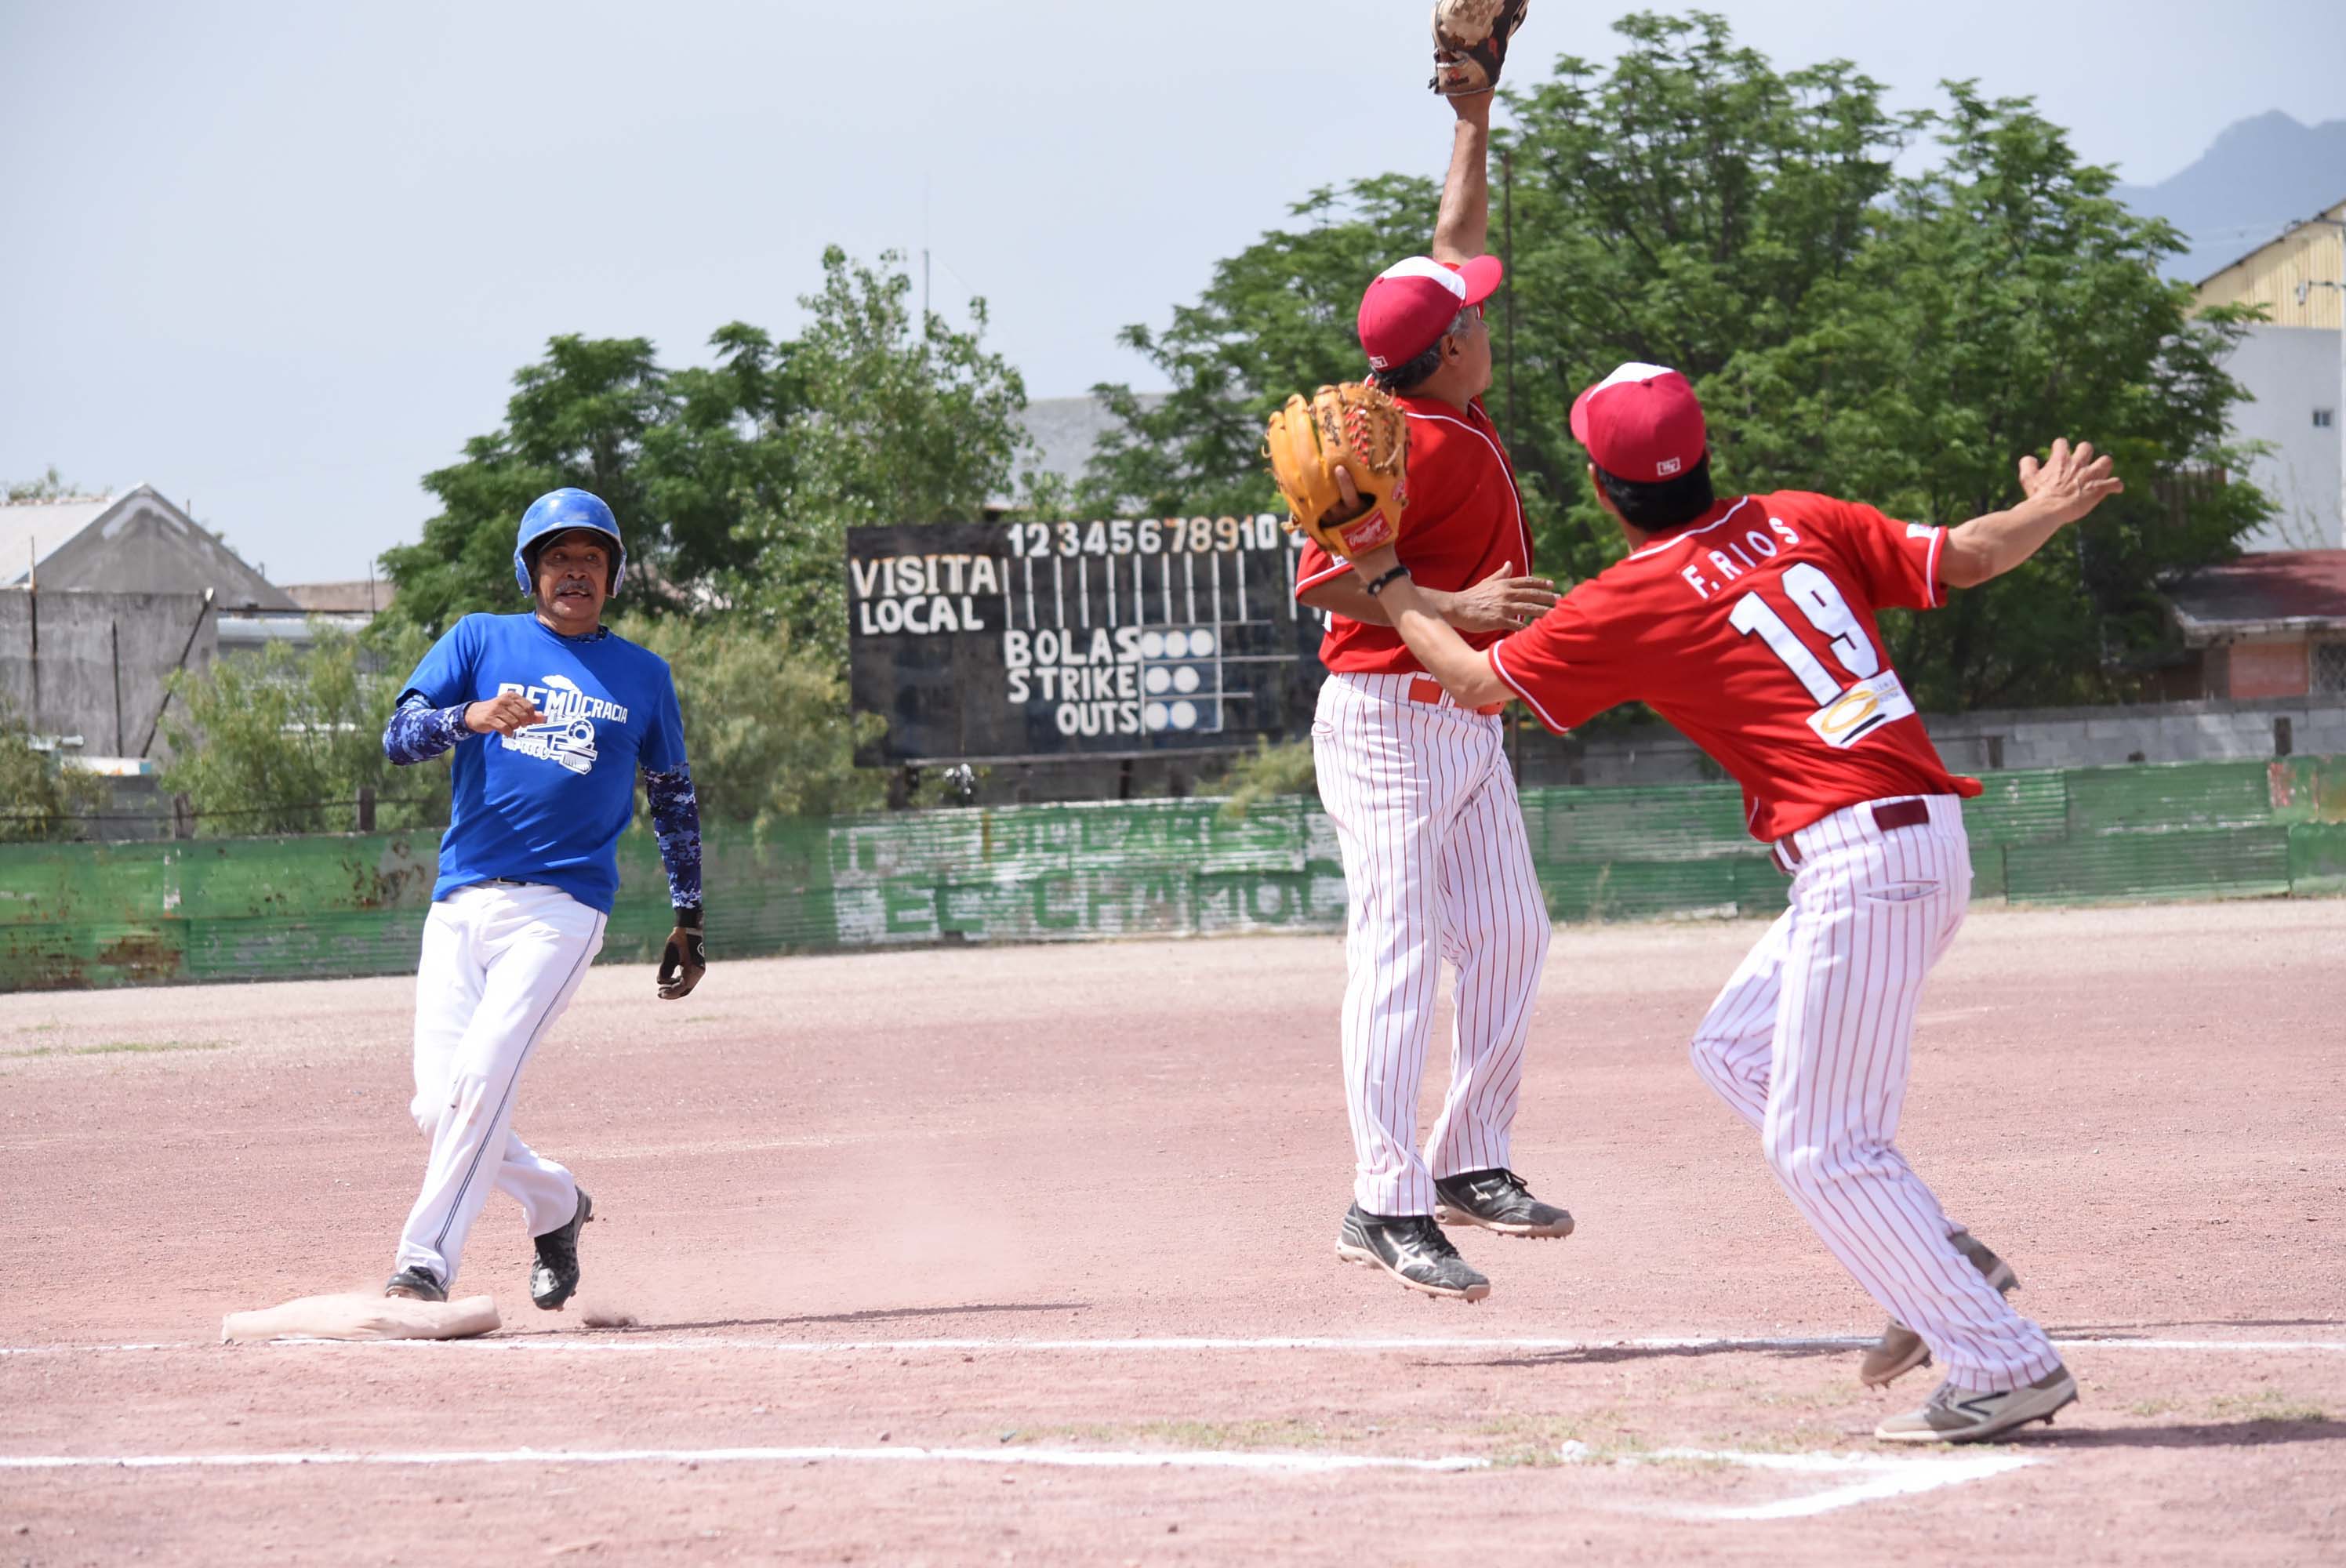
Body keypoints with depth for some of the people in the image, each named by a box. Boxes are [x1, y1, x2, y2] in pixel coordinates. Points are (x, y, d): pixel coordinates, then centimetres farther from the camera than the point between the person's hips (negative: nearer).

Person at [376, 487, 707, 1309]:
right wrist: (473, 716, -22)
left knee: (481, 1079, -20)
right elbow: (399, 737, -2)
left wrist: (688, 917, 18)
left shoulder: (643, 676, 13)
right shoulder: (479, 640, 11)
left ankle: (423, 1265, -21)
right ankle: (554, 1205, 22)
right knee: (438, 1107, -4)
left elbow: (674, 800, 22)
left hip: (561, 908, -2)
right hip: (461, 903, 2)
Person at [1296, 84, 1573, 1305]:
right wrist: (1452, 609, -32)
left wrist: (1475, 111, 21)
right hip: (1390, 717, -10)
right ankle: (1387, 1207, -15)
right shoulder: (1411, 444, -19)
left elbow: (1455, 236, 20)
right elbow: (1323, 577, -25)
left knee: (1509, 936, 10)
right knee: (1400, 955, -12)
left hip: (1468, 723, 10)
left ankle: (1469, 1165, 18)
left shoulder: (1451, 415, 7)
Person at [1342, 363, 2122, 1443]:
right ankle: (1937, 1265, 19)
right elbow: (1968, 556, 13)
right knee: (1736, 1050, 22)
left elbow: (1475, 682, 5)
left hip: (1860, 857, -9)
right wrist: (2051, 510, 33)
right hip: (1928, 840, 9)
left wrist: (1385, 578, 19)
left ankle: (2006, 1366, -5)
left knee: (1819, 1144, -3)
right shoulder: (1798, 521, 10)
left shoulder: (1629, 603, -6)